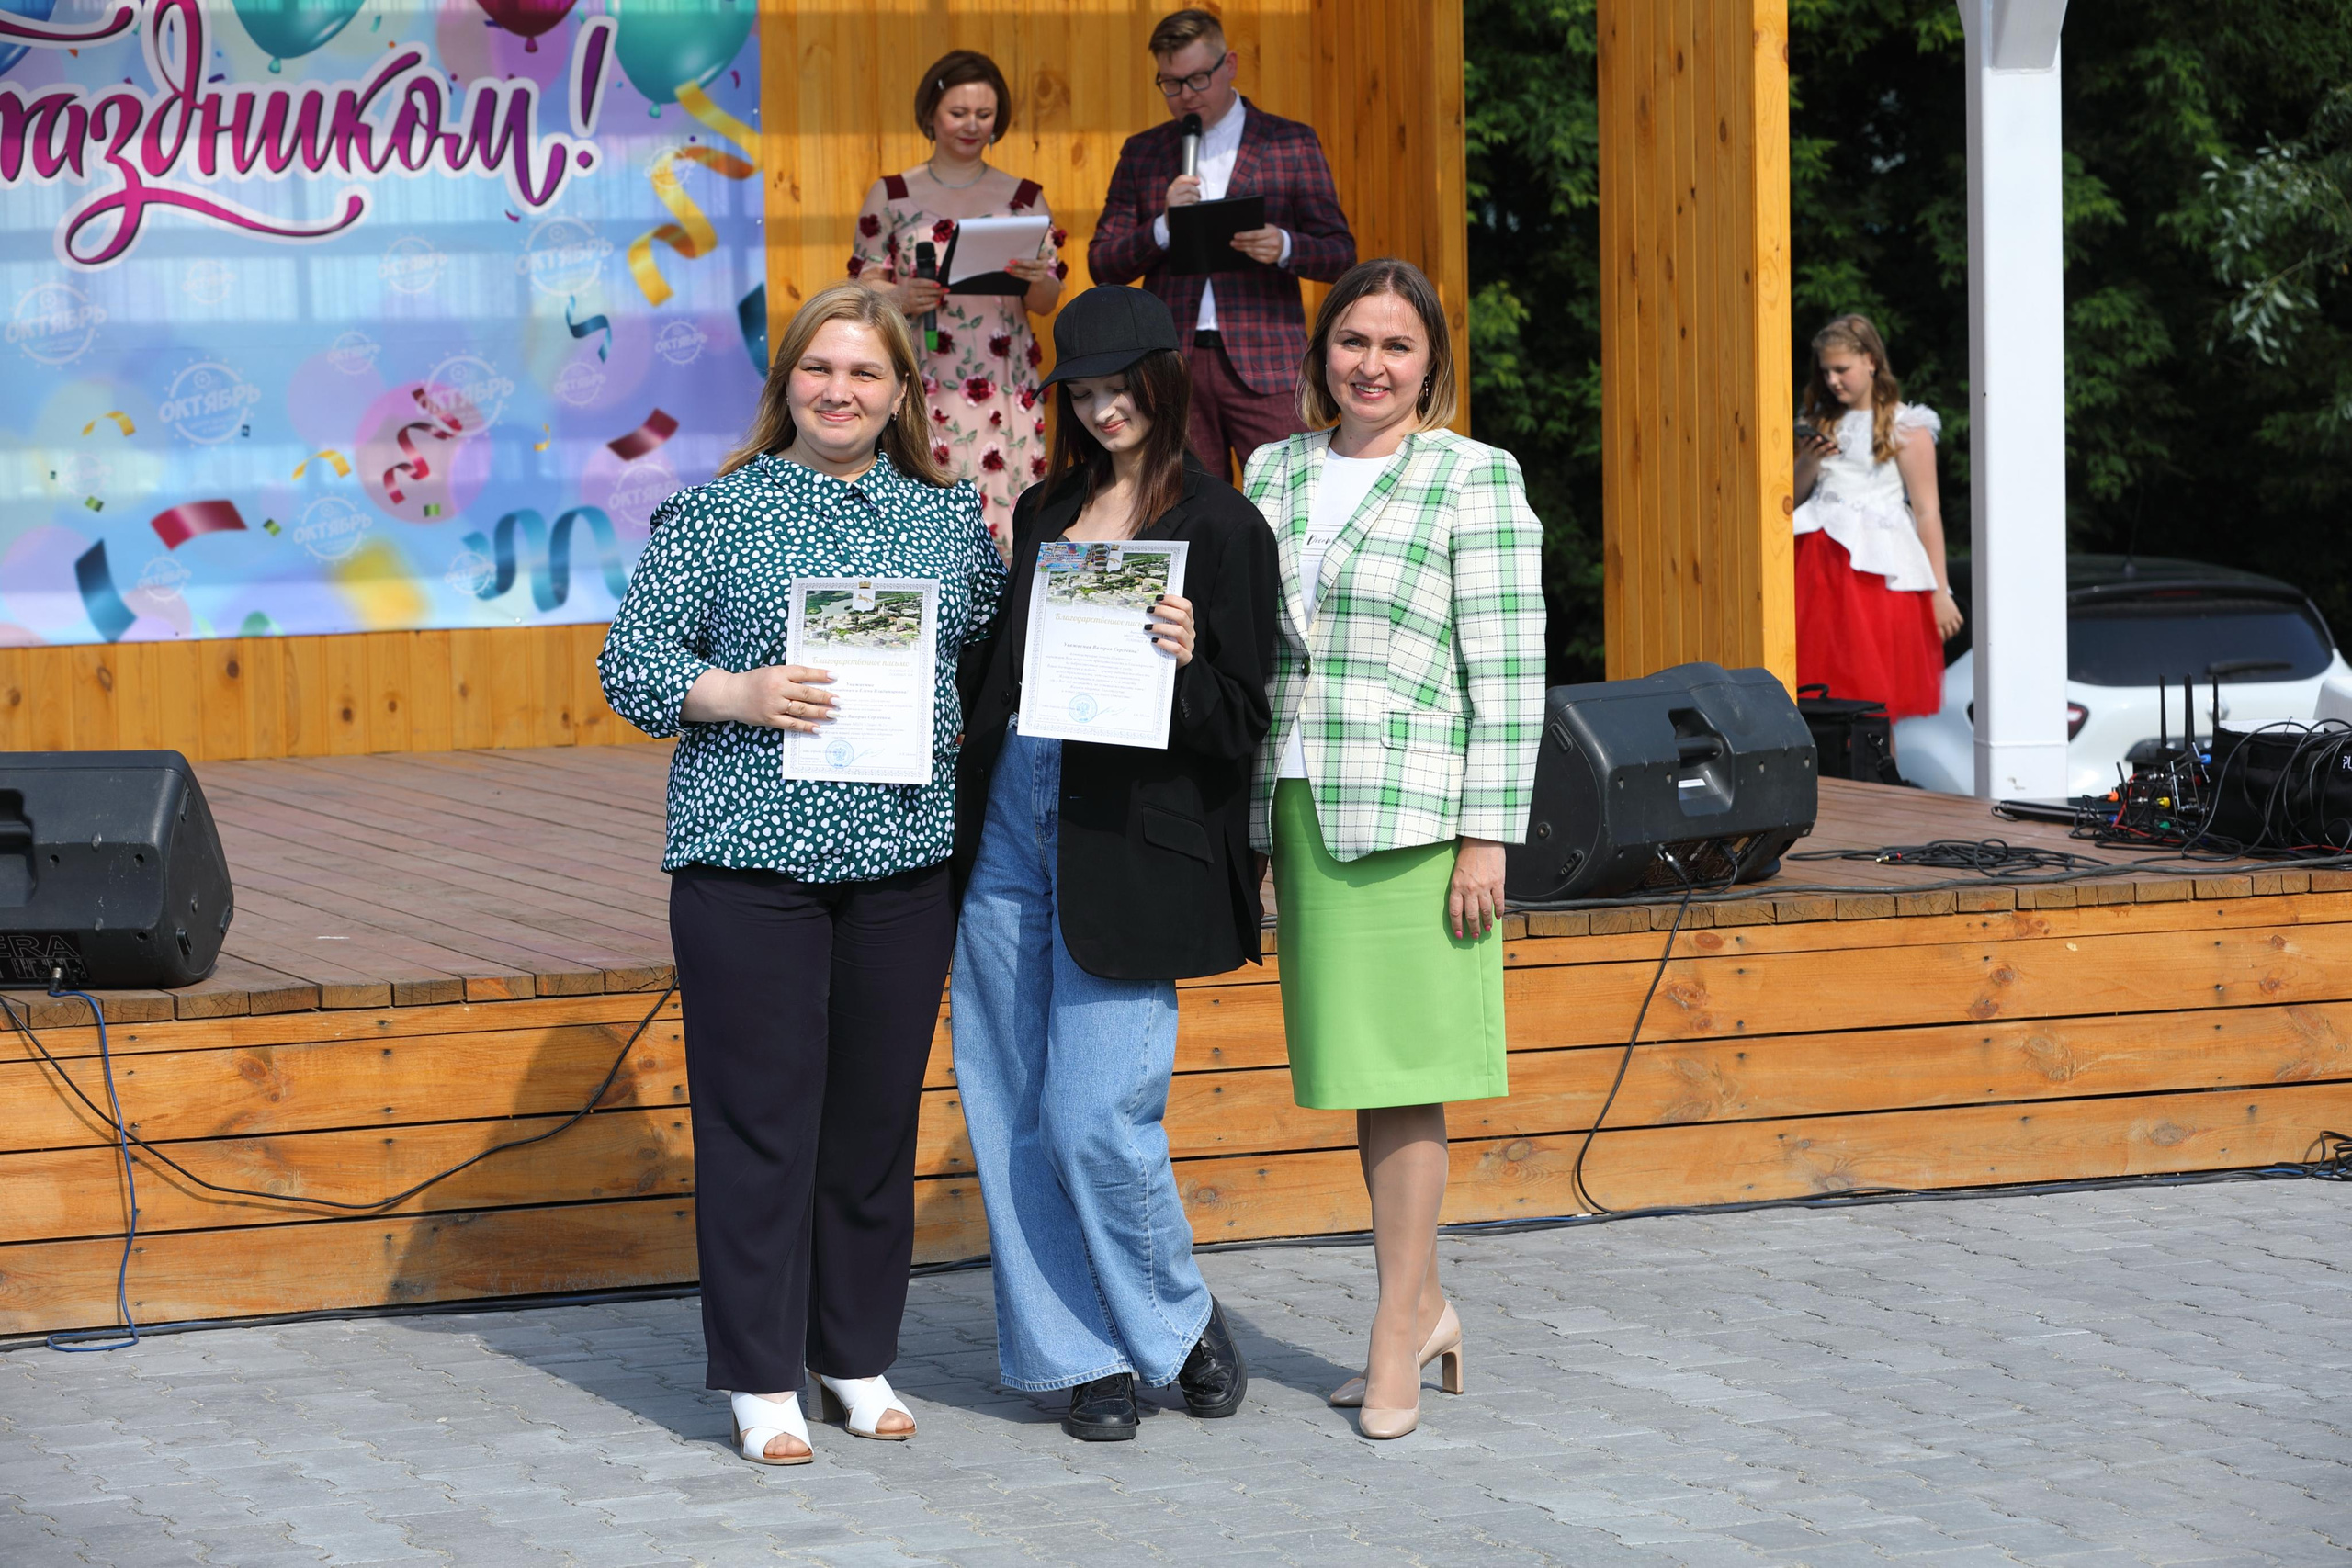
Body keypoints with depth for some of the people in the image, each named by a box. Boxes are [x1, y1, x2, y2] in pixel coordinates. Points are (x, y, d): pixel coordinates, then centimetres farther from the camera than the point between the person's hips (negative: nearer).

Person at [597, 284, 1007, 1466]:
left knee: (877, 1109, 8)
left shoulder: (950, 519, 11)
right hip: (751, 854, -3)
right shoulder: (716, 511, 1)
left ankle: (858, 1355, 21)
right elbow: (631, 662, -1)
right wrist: (737, 694, -15)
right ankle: (761, 1378, 7)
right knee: (759, 1113, -1)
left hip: (905, 857, 3)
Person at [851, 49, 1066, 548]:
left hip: (1004, 389, 1)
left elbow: (1046, 303, 10)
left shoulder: (1024, 198, 10)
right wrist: (901, 298, -14)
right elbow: (865, 283, 7)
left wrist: (1036, 280, -12)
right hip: (922, 388, -1)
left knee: (1000, 510, -7)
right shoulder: (892, 196, 7)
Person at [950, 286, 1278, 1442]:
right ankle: (1085, 1356, 16)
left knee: (1095, 1117, -9)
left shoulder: (1220, 528, -4)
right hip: (1011, 828, 6)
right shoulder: (1045, 513, 15)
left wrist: (1186, 664, -25)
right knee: (1013, 1115, 5)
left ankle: (1177, 1322, 15)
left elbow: (1242, 726, -5)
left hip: (1127, 852, -6)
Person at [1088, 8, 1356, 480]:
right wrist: (1164, 225, -9)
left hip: (1265, 366, -2)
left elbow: (1340, 253, 6)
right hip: (1172, 366, 2)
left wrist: (1284, 247, -15)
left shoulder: (1290, 143, 7)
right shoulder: (1142, 153, 14)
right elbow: (1102, 264, 10)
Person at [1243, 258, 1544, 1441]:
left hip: (1414, 811, -5)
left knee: (1403, 1070, -4)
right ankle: (1422, 1306, 20)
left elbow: (1509, 669, -6)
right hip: (1298, 810, 5)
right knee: (1355, 1073, 8)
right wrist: (1249, 830, 13)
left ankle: (1395, 1337, 2)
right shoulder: (1275, 473, 14)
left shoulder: (1474, 479, -2)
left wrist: (1488, 835, -11)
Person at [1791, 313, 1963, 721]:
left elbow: (1927, 512, -2)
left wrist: (1940, 593, -6)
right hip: (1817, 557, 5)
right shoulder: (1821, 422, 17)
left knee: (1873, 703, -7)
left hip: (1874, 565, -5)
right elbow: (1793, 498, 21)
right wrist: (1807, 465, 0)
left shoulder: (1905, 427, 1)